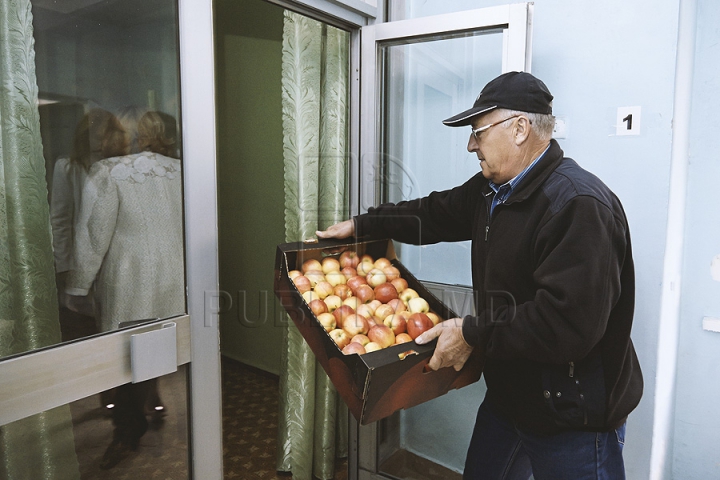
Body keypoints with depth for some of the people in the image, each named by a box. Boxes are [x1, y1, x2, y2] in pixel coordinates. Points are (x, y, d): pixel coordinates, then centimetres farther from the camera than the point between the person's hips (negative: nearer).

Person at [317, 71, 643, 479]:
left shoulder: (580, 204, -27)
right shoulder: (492, 189, 3)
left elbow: (568, 322, -33)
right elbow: (435, 213, 16)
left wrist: (473, 333, -24)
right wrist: (361, 225, 17)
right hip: (508, 394, 9)